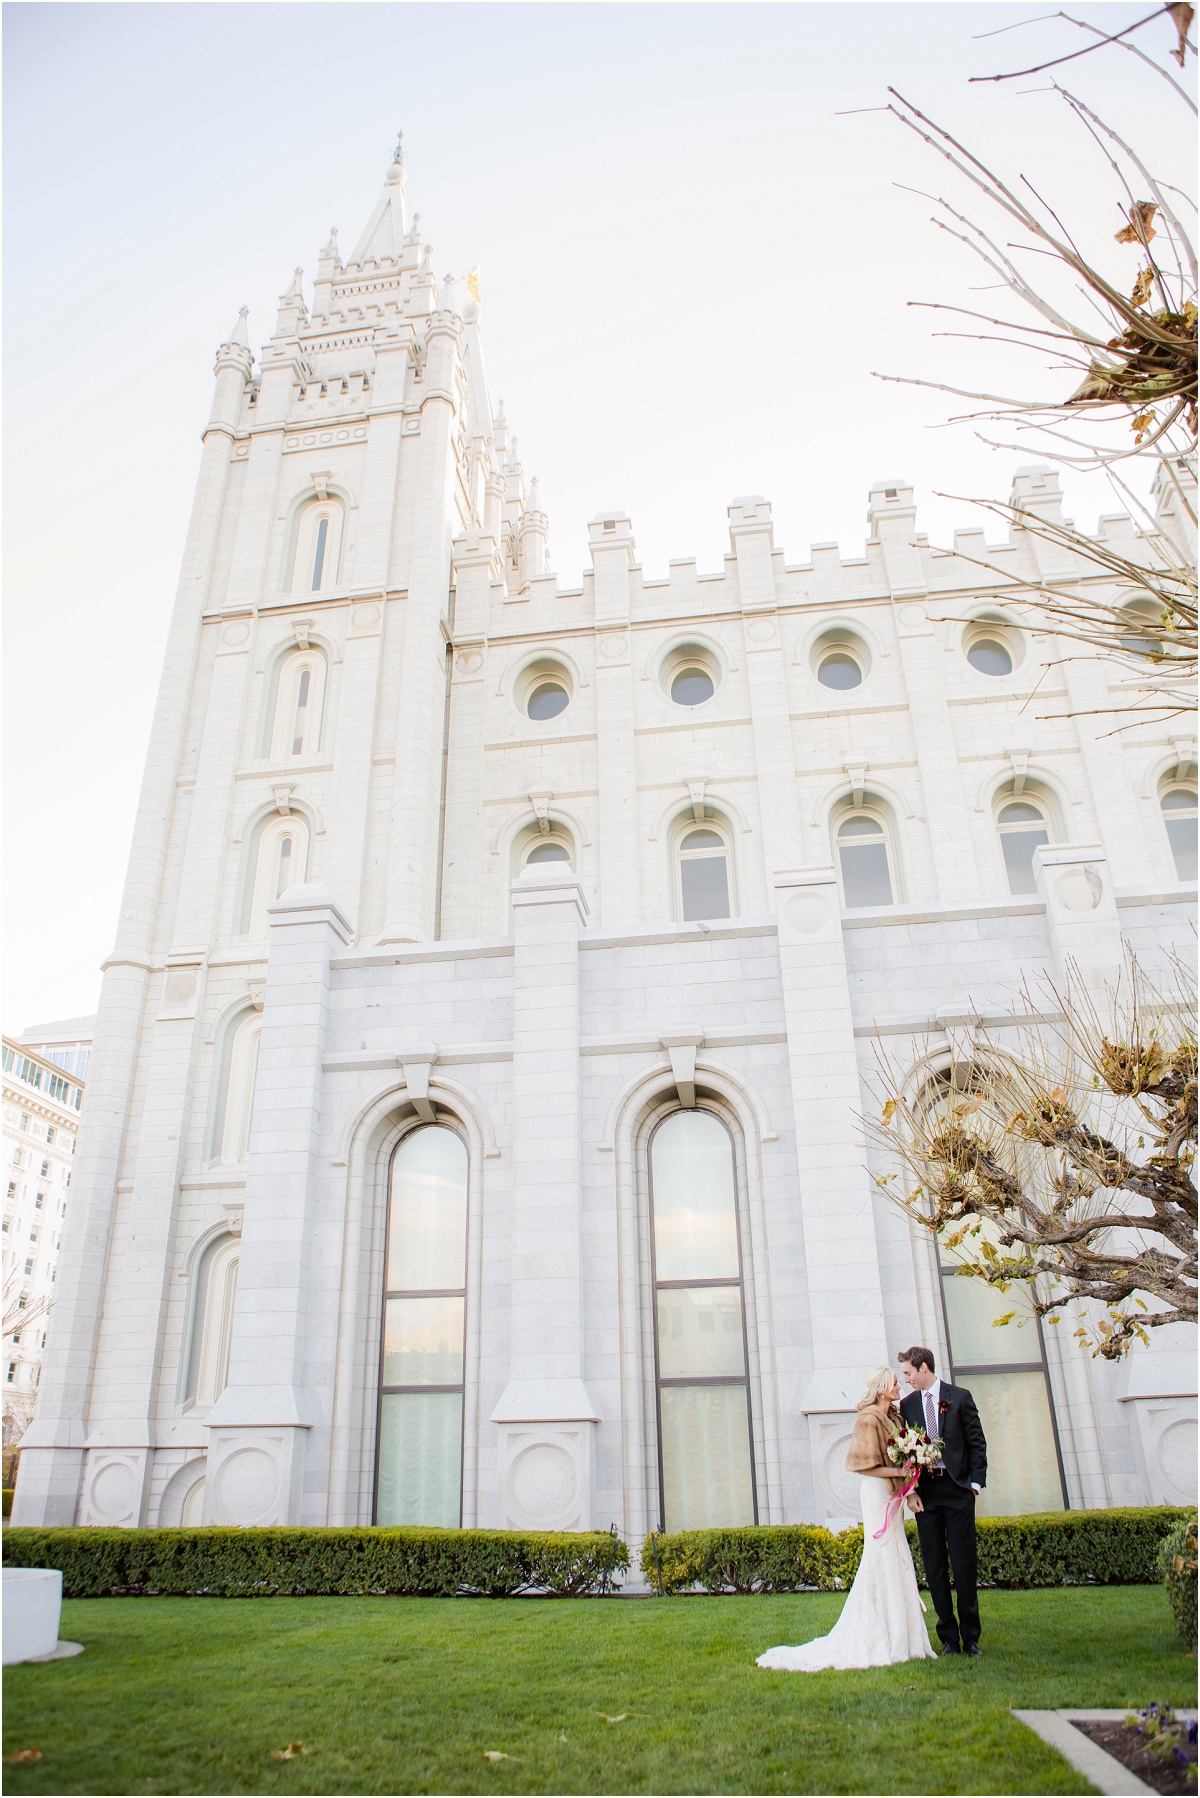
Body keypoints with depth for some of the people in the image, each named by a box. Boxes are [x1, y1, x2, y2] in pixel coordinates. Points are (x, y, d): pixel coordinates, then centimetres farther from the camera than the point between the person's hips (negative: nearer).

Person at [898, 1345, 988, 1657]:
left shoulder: (959, 1396, 1)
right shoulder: (908, 1404, 9)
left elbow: (977, 1442, 1)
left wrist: (976, 1482, -6)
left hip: (957, 1489, -3)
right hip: (924, 1491, 3)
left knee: (964, 1563, 1)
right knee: (934, 1567, 4)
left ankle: (970, 1636, 10)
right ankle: (949, 1638, 11)